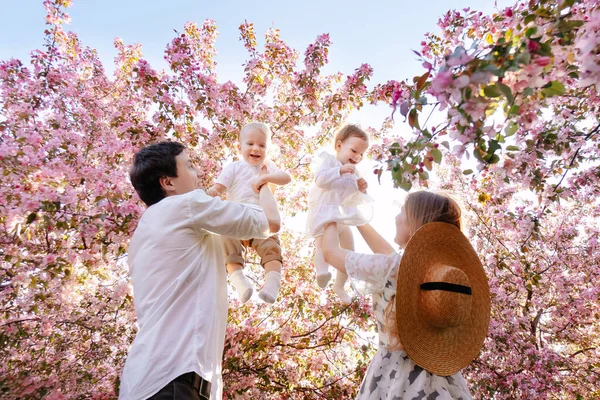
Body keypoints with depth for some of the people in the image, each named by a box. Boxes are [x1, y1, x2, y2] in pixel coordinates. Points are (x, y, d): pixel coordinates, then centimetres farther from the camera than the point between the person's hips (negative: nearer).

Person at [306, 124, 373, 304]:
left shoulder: (353, 174, 15)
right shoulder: (327, 159, -3)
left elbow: (356, 202, 14)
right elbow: (319, 179, -23)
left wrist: (361, 191, -5)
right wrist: (340, 170, -28)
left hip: (343, 218, 7)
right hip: (323, 213, -7)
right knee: (322, 246, -26)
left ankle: (339, 286, 25)